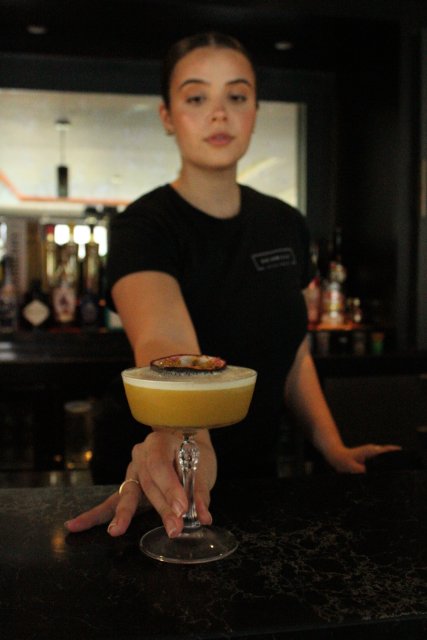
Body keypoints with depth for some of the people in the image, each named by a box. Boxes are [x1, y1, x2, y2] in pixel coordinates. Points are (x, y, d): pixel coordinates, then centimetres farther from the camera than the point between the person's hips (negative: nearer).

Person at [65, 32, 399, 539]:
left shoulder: (284, 225, 0)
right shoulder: (144, 226, -19)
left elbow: (293, 351, 7)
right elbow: (164, 343, -38)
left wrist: (333, 447, -4)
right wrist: (180, 438, -58)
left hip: (255, 469, 6)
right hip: (167, 480, -5)